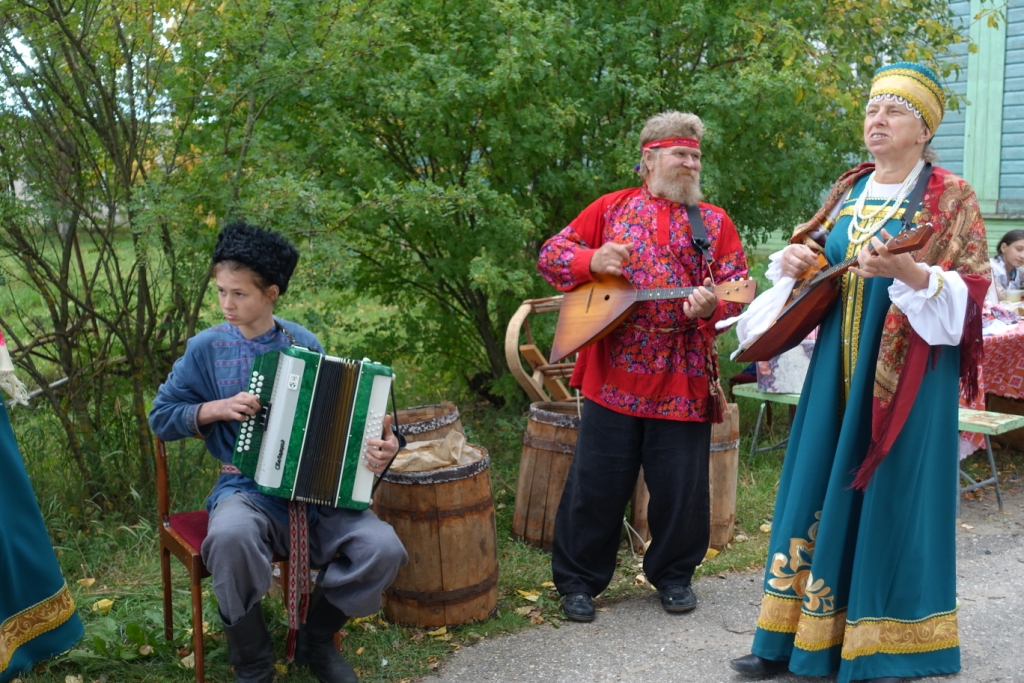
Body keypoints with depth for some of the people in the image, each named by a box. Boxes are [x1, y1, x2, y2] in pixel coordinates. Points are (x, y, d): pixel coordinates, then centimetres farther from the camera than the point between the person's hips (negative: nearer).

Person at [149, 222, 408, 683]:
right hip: (247, 488, -2)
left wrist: (377, 443, -9)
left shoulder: (306, 345, 6)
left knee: (383, 549, -23)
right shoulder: (207, 347, 2)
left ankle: (316, 639, 7)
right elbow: (161, 417, 7)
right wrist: (215, 408, -11)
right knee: (231, 535, -38)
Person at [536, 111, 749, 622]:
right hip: (614, 377, -1)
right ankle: (578, 579, 20)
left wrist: (712, 306, -20)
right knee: (597, 483, 4)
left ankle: (673, 574, 29)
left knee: (681, 486, 7)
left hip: (684, 382, 1)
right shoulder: (613, 208, 9)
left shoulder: (715, 221, 10)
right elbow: (552, 254, 8)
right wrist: (592, 260, -12)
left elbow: (738, 287, 3)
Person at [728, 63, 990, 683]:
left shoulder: (951, 198, -3)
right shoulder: (849, 190, 13)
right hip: (839, 365, 5)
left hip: (907, 372, -5)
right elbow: (815, 255, 22)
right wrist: (796, 259, -1)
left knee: (890, 496, -2)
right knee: (817, 491, 6)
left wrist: (908, 272, -28)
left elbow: (969, 290, -11)